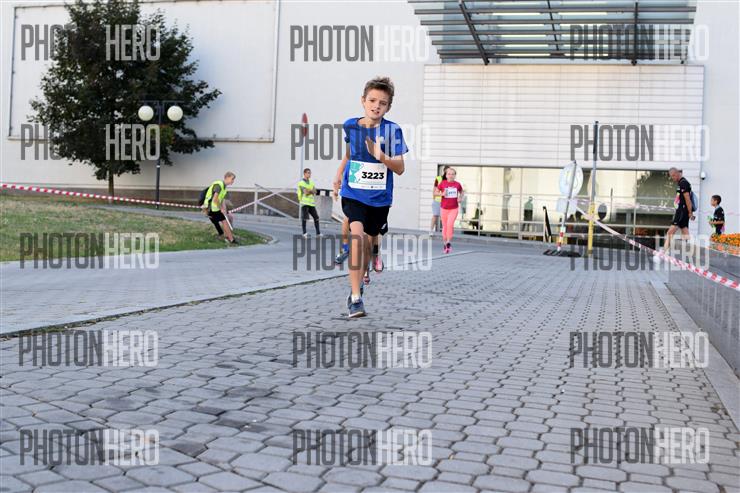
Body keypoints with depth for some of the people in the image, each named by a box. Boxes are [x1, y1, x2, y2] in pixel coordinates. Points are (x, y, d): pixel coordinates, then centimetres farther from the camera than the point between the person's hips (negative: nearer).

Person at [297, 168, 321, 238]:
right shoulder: (301, 183, -1)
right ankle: (304, 233, -10)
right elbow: (305, 192, -14)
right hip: (304, 203, -6)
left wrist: (309, 191, -12)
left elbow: (314, 192, 4)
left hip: (311, 203, 6)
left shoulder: (311, 183, 19)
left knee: (316, 217, 5)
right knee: (304, 218, -14)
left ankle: (318, 233, 13)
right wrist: (311, 191, 0)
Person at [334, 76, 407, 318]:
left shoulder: (393, 131, -10)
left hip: (379, 198, 0)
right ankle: (355, 297, -21)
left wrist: (381, 157, -32)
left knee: (368, 242, 13)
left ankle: (357, 285, 42)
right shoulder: (350, 125, -2)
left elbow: (400, 168, -14)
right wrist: (338, 175, 25)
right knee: (357, 234, -23)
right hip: (353, 194, 0)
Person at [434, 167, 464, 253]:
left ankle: (449, 242, -5)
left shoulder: (457, 184, -2)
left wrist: (460, 198, -1)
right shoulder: (443, 183, -5)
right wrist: (442, 194, -16)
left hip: (454, 208, -1)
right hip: (444, 208, 1)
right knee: (445, 226, 9)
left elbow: (461, 192, 17)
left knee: (450, 224, -19)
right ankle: (445, 244, 24)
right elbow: (435, 192, 2)